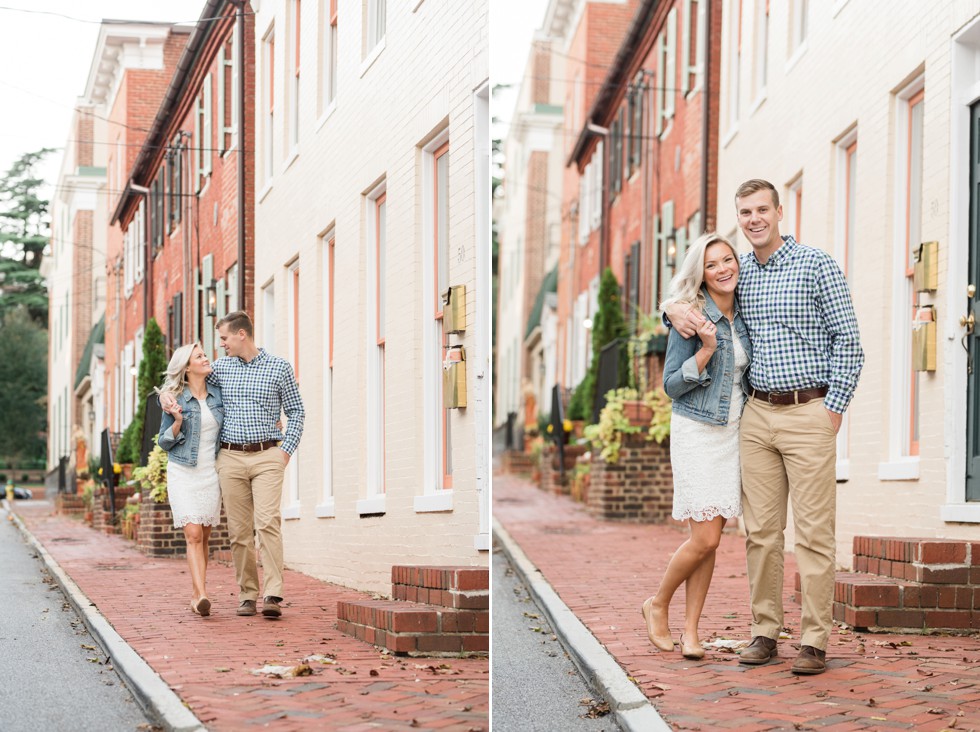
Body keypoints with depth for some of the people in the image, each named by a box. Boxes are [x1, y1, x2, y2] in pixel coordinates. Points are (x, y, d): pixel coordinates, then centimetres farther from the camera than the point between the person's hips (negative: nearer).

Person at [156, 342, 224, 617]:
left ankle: (195, 593, 17)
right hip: (183, 473, -4)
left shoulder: (217, 393, 5)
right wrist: (178, 422, -17)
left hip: (211, 472, 4)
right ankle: (202, 596, -23)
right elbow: (164, 442, 1)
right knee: (194, 535, -14)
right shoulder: (175, 399, -4)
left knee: (204, 537, 7)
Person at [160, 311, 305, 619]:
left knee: (268, 522, -16)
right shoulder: (220, 368, 10)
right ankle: (247, 595, 9)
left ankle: (273, 596, -20)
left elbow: (296, 411, 7)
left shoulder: (279, 367, 3)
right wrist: (166, 397, 0)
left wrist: (286, 450, -3)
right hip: (230, 458, 3)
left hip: (267, 457, -3)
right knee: (240, 530, 2)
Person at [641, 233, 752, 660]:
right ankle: (658, 604, 14)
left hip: (734, 430, 6)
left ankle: (690, 629, 11)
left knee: (710, 538, 4)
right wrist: (706, 350, -22)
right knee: (705, 538, -10)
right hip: (697, 431, -6)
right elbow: (671, 385, -10)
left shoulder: (743, 314, 7)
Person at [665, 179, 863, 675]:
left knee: (814, 531, -4)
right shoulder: (738, 272, 11)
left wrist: (834, 409, -9)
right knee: (761, 530, 6)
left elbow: (848, 342, -3)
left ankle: (815, 640, -1)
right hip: (757, 414, 5)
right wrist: (676, 310, 1)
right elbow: (694, 293, 26)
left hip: (808, 414, -5)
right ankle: (765, 632, 12)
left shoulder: (816, 265, -2)